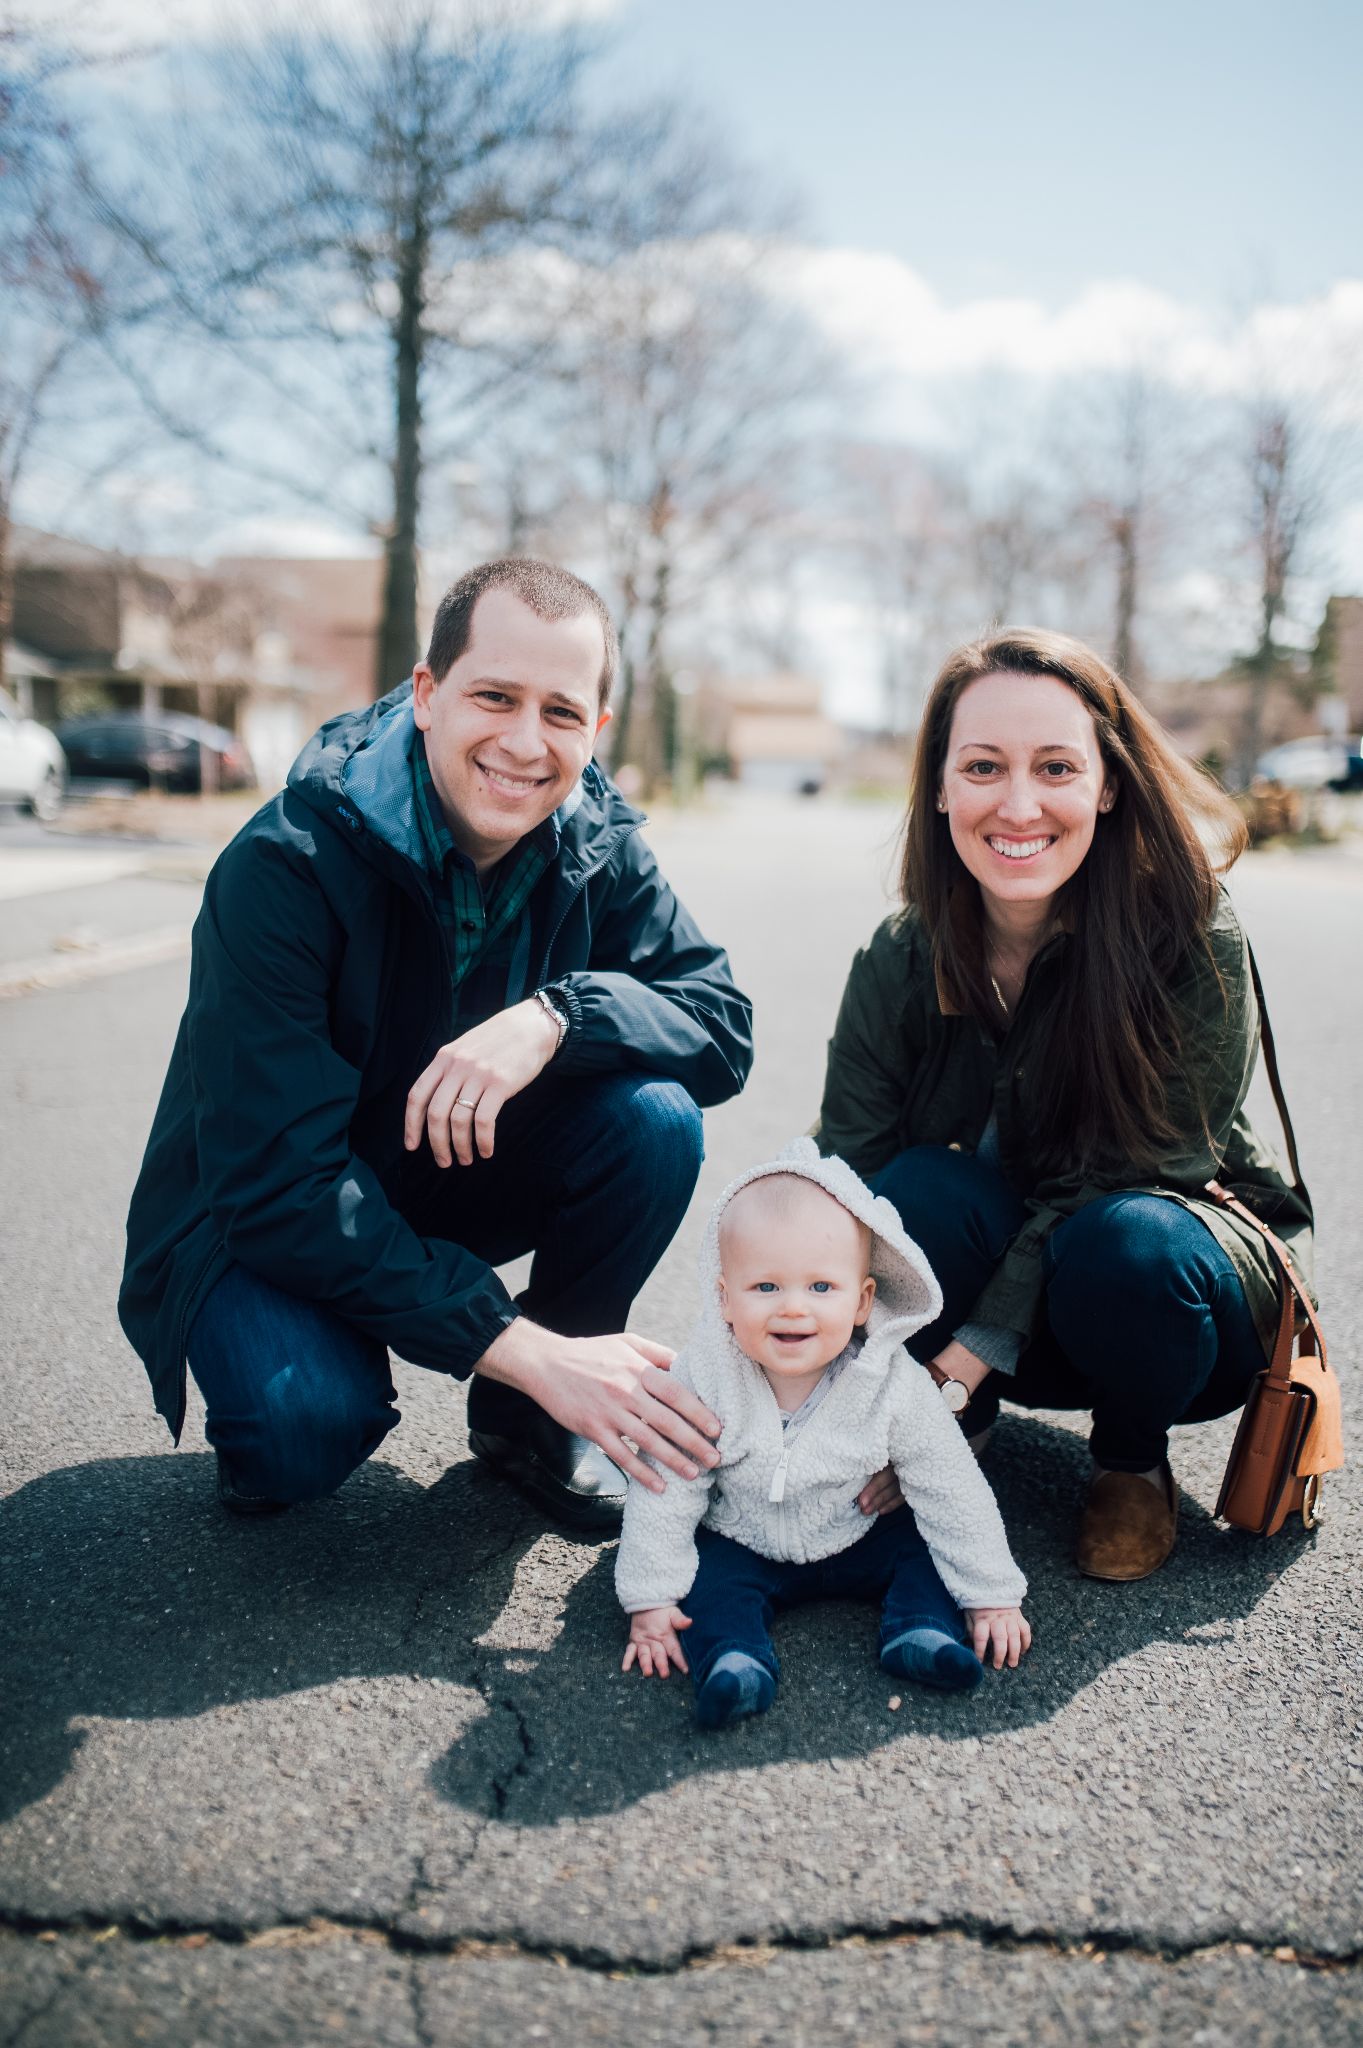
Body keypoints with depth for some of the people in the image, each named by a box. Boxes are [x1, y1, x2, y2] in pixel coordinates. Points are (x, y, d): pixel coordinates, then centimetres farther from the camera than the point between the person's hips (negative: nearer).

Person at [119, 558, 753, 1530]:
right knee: (306, 1424, -34)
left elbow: (725, 1028, -16)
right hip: (259, 1221, -5)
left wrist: (553, 1016, -37)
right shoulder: (285, 866, -27)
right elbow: (277, 1184, -31)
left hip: (461, 1179, 5)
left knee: (655, 1115, -22)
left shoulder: (600, 848, -11)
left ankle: (525, 1416, 1)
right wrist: (528, 1347, -37)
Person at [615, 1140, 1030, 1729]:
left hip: (856, 1544, 2)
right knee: (707, 1571, -26)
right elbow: (664, 1491, -17)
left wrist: (992, 1595, -11)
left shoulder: (893, 1385, -23)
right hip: (741, 1547, -1)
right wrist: (650, 1600, -18)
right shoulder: (703, 1378, -25)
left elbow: (952, 1493, -14)